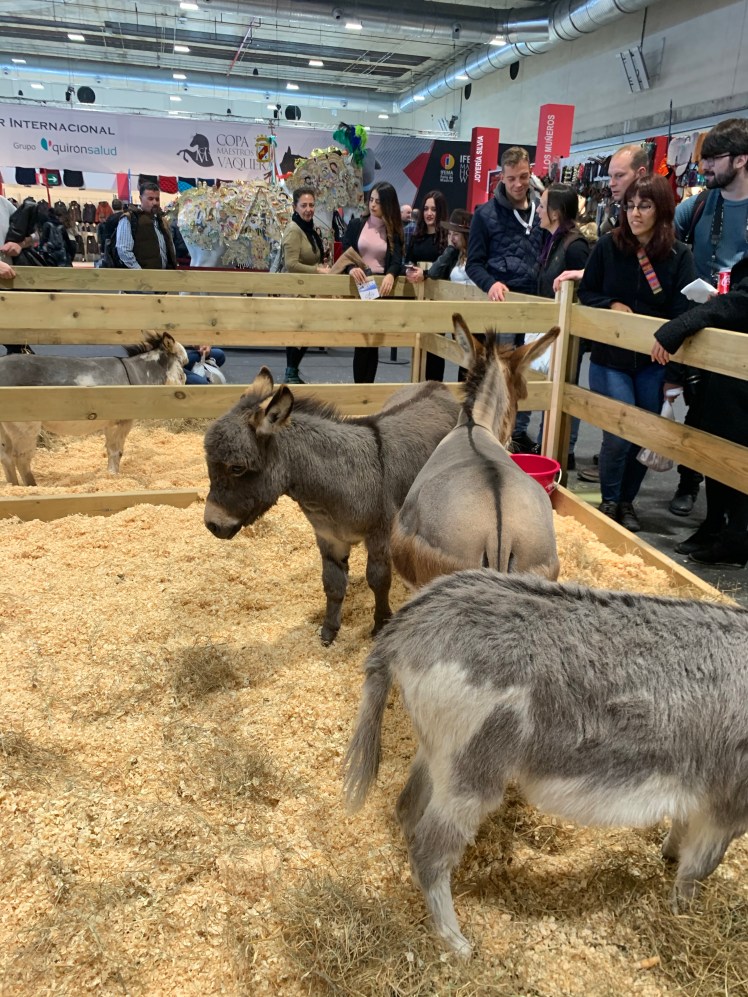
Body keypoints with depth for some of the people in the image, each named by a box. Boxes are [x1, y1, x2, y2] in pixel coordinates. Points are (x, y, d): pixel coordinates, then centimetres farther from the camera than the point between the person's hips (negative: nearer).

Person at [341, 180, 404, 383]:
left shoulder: (394, 231, 6)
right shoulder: (356, 225, 6)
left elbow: (397, 260, -7)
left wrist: (390, 275, -30)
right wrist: (351, 269, -25)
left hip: (380, 289, 1)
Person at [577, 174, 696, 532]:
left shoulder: (679, 256, -2)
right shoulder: (608, 245, -2)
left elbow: (682, 314, -5)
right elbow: (587, 292, 8)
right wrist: (611, 305, -12)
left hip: (653, 363, 1)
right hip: (610, 358, -1)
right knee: (619, 435, -9)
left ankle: (626, 501, 28)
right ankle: (609, 501, 15)